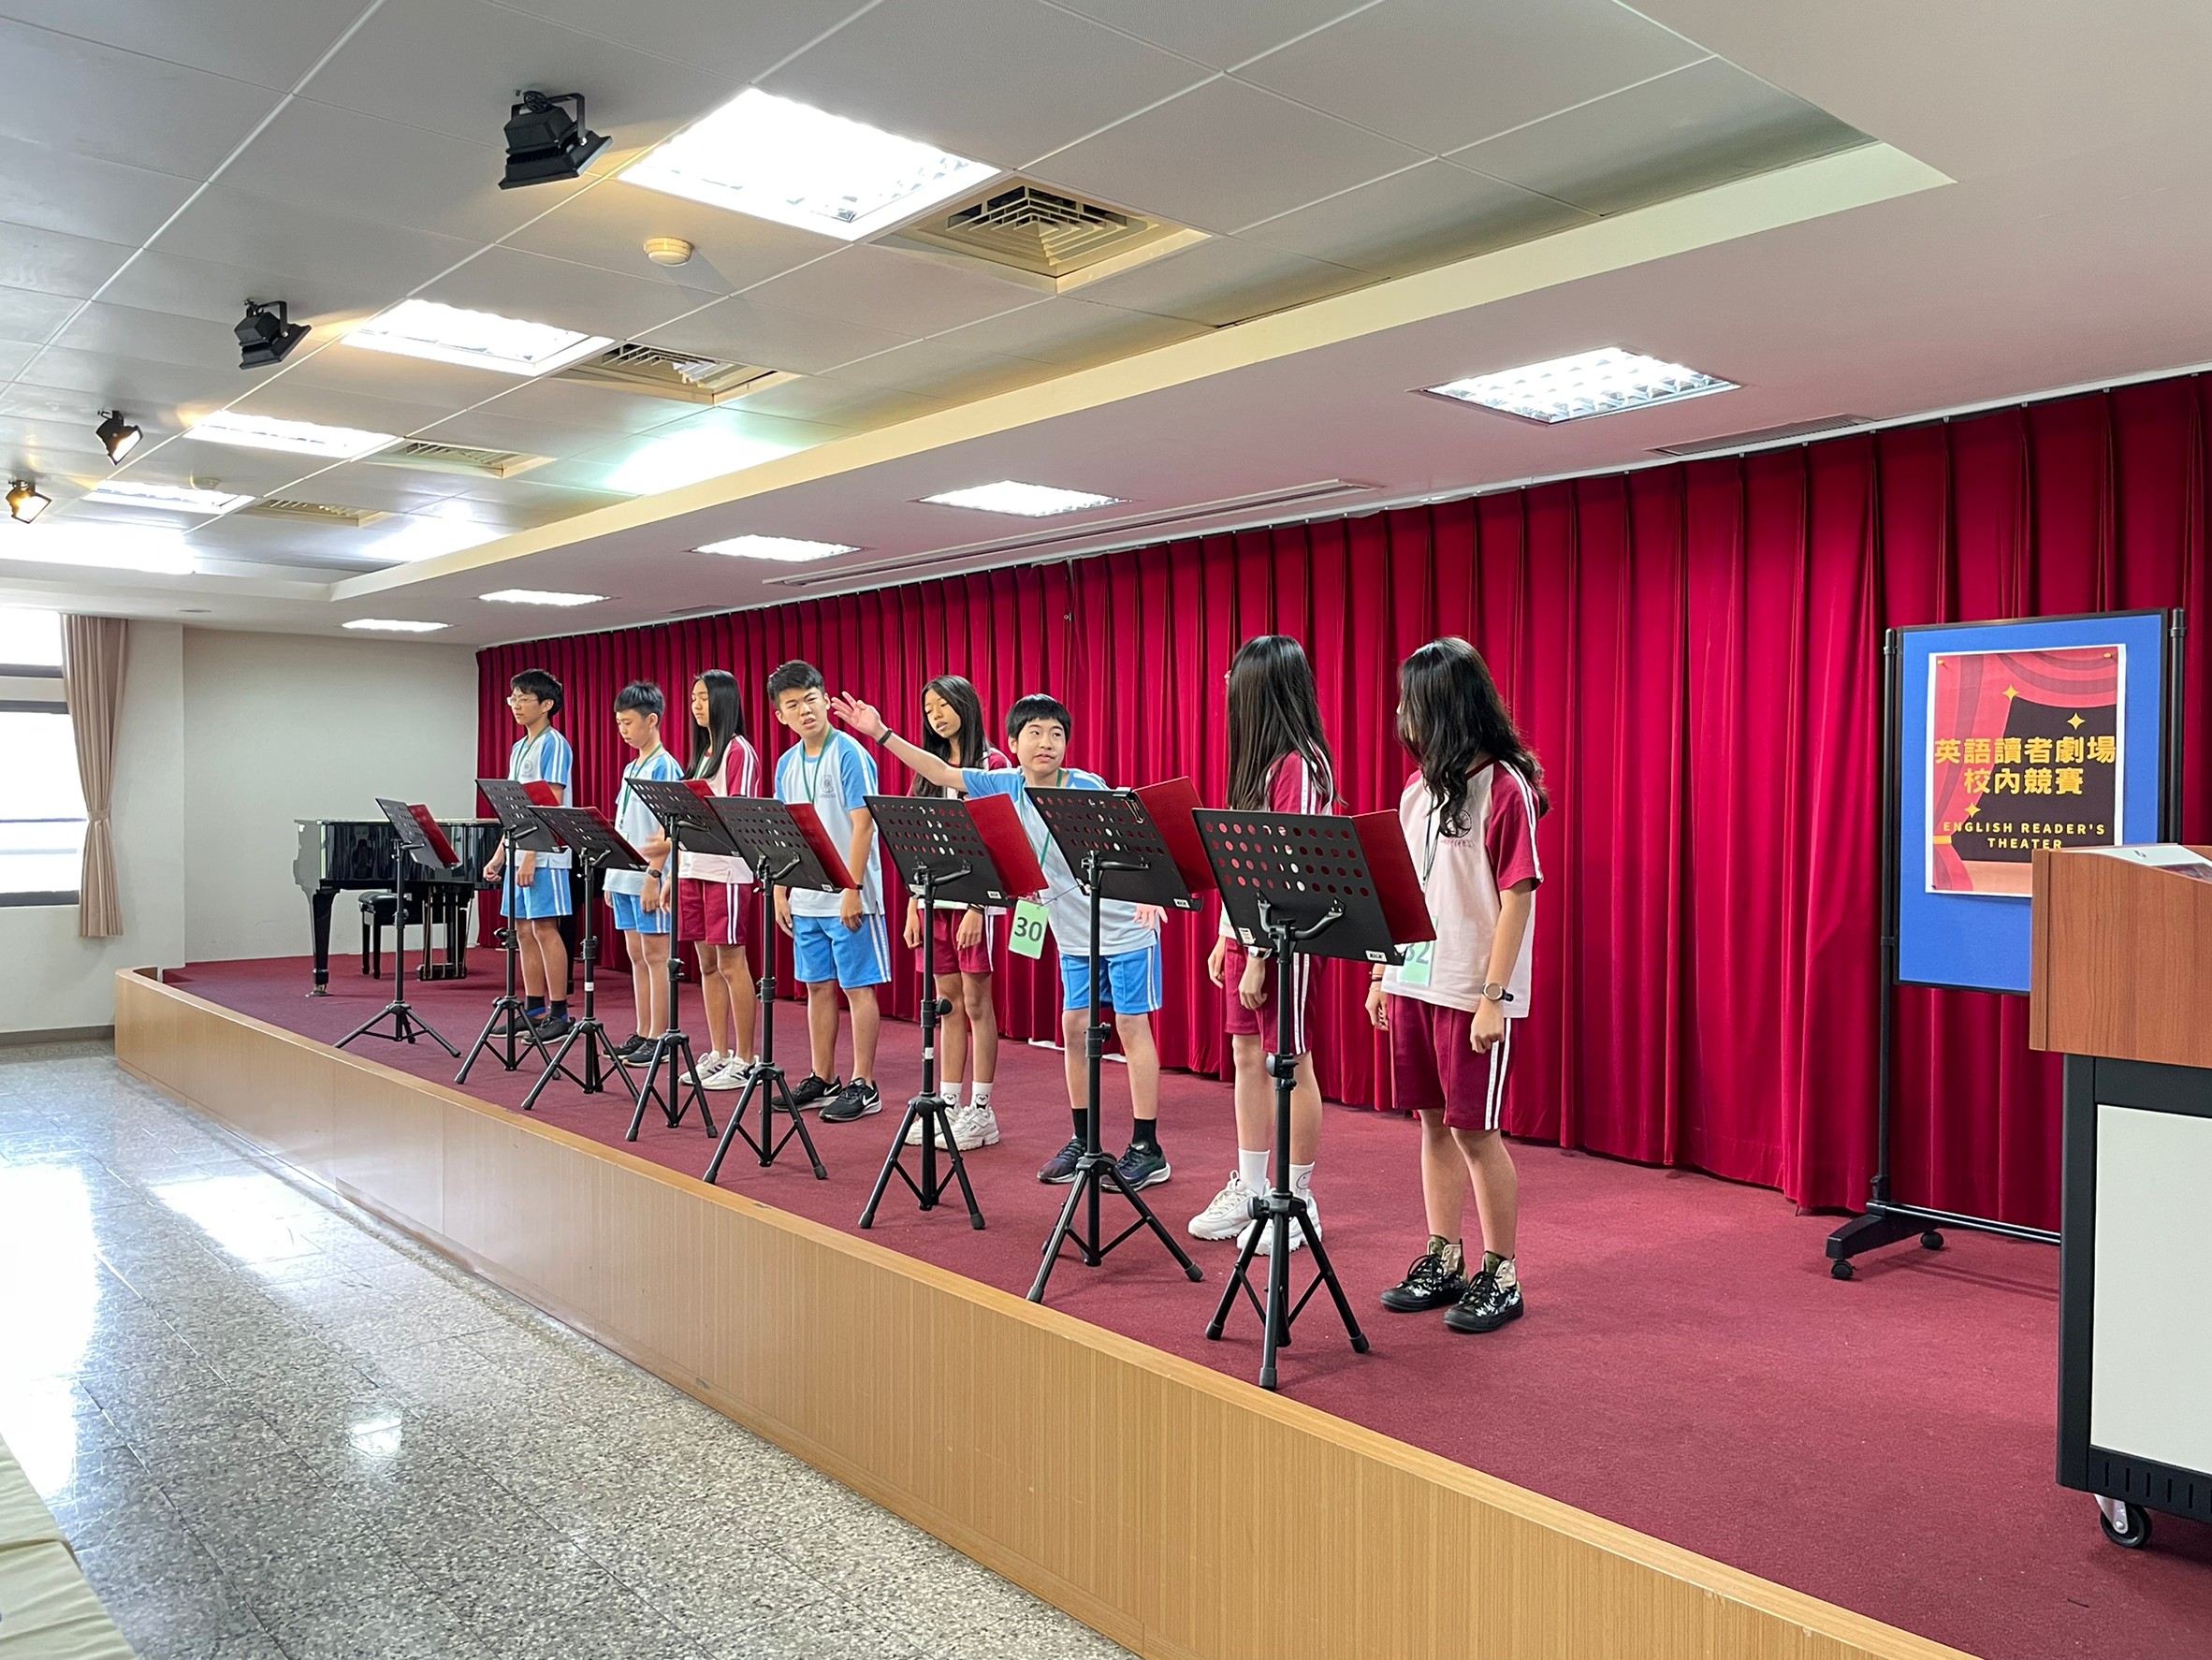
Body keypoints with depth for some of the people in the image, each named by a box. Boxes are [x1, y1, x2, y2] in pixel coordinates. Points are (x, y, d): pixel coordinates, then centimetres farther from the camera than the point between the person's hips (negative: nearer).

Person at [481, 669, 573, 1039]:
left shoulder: (554, 745, -9)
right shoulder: (518, 748, 18)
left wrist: (531, 856, -21)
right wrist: (499, 855, 17)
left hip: (544, 854, -9)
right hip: (519, 852, 9)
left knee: (544, 928, -7)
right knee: (523, 929, 10)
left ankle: (558, 1013, -2)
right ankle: (533, 1009, 18)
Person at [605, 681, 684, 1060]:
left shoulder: (664, 767, -10)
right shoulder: (630, 769, 17)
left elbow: (668, 828, -16)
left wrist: (654, 875, -21)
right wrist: (613, 875, 16)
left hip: (650, 879, -9)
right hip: (625, 876, 9)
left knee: (655, 955, -4)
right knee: (637, 956, 12)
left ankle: (658, 1038, 0)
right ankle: (642, 1033, 18)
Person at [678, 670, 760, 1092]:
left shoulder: (739, 751, -6)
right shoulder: (701, 752, 19)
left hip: (727, 869, -8)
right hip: (694, 866, 8)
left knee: (731, 962, -5)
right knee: (708, 964, 10)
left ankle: (744, 1061, 1)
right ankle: (717, 1055, 17)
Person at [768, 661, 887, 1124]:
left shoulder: (850, 755, -10)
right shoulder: (787, 764, 10)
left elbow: (863, 826, -15)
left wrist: (853, 889, -20)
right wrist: (780, 891, 10)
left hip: (848, 898, -7)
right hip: (806, 898, 7)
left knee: (859, 987, 0)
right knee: (818, 987, 13)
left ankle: (863, 1085, 6)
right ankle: (822, 1078, 23)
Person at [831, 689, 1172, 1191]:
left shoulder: (1088, 789, -19)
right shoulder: (1006, 787, -3)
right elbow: (942, 773, 2)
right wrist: (881, 734, -1)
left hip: (1125, 927, -6)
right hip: (1073, 936, 6)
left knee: (1131, 1025, -2)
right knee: (1074, 1027, 8)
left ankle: (1147, 1150, 4)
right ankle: (1083, 1142, 20)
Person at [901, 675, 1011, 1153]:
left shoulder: (992, 764, -5)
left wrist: (978, 905, -17)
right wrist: (913, 904, 7)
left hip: (976, 897, -6)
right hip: (935, 895, 6)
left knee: (976, 1002, -2)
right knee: (949, 1002, 10)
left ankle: (981, 1111, 5)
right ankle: (948, 1105, 15)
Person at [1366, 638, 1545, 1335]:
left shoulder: (1505, 787, -11)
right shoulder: (1420, 790, 10)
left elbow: (1517, 898, -14)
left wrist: (1494, 997, -17)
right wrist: (1381, 974, 12)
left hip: (1473, 991, -7)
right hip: (1414, 982, 7)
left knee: (1476, 1129, 0)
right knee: (1433, 1122, 12)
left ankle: (1501, 1276, 14)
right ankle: (1443, 1262, 23)